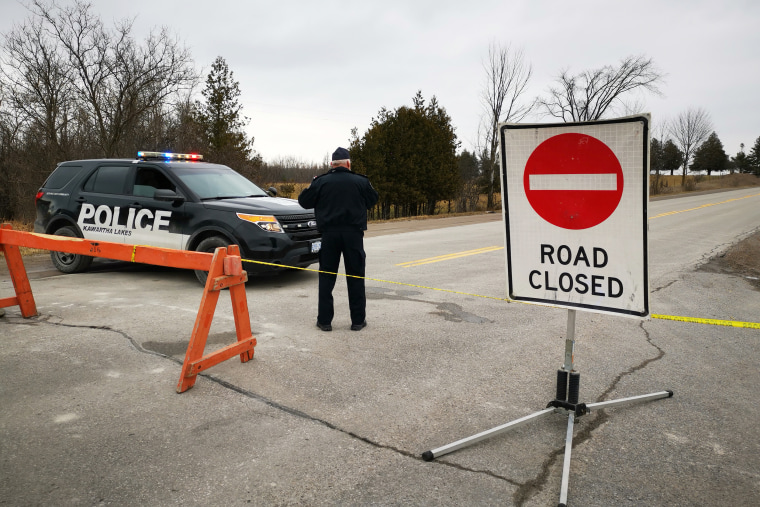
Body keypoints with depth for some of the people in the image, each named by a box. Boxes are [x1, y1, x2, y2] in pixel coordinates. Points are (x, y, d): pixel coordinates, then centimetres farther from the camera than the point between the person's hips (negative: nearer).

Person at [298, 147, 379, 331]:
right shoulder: (361, 182, -2)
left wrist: (312, 187, 21)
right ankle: (358, 320, 11)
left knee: (326, 277, 8)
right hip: (353, 233, 0)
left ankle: (325, 320, 9)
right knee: (356, 277, 7)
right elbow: (372, 199, 14)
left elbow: (304, 201, 5)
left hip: (329, 234, 0)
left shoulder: (321, 181, -3)